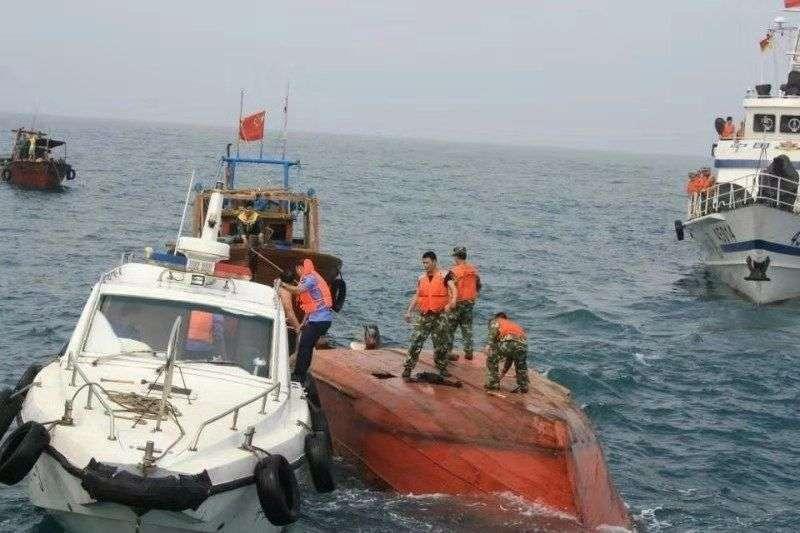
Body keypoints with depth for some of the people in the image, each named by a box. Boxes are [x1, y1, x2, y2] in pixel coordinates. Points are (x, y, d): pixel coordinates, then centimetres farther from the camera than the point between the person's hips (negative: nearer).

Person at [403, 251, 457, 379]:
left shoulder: (445, 276, -3)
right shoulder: (421, 278, 11)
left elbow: (453, 290, -14)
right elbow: (416, 296, 17)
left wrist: (452, 302, -34)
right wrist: (409, 311, 9)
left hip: (440, 315, -3)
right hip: (424, 316, 3)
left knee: (442, 344, 4)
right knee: (416, 342, -6)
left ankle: (442, 368, 19)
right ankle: (408, 368, -4)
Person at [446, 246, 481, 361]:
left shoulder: (454, 271, -15)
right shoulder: (474, 270, 4)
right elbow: (478, 286, 14)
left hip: (456, 303, -5)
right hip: (470, 303, 5)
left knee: (450, 328, 3)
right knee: (467, 328, 12)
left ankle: (448, 351, 3)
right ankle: (468, 352, 13)